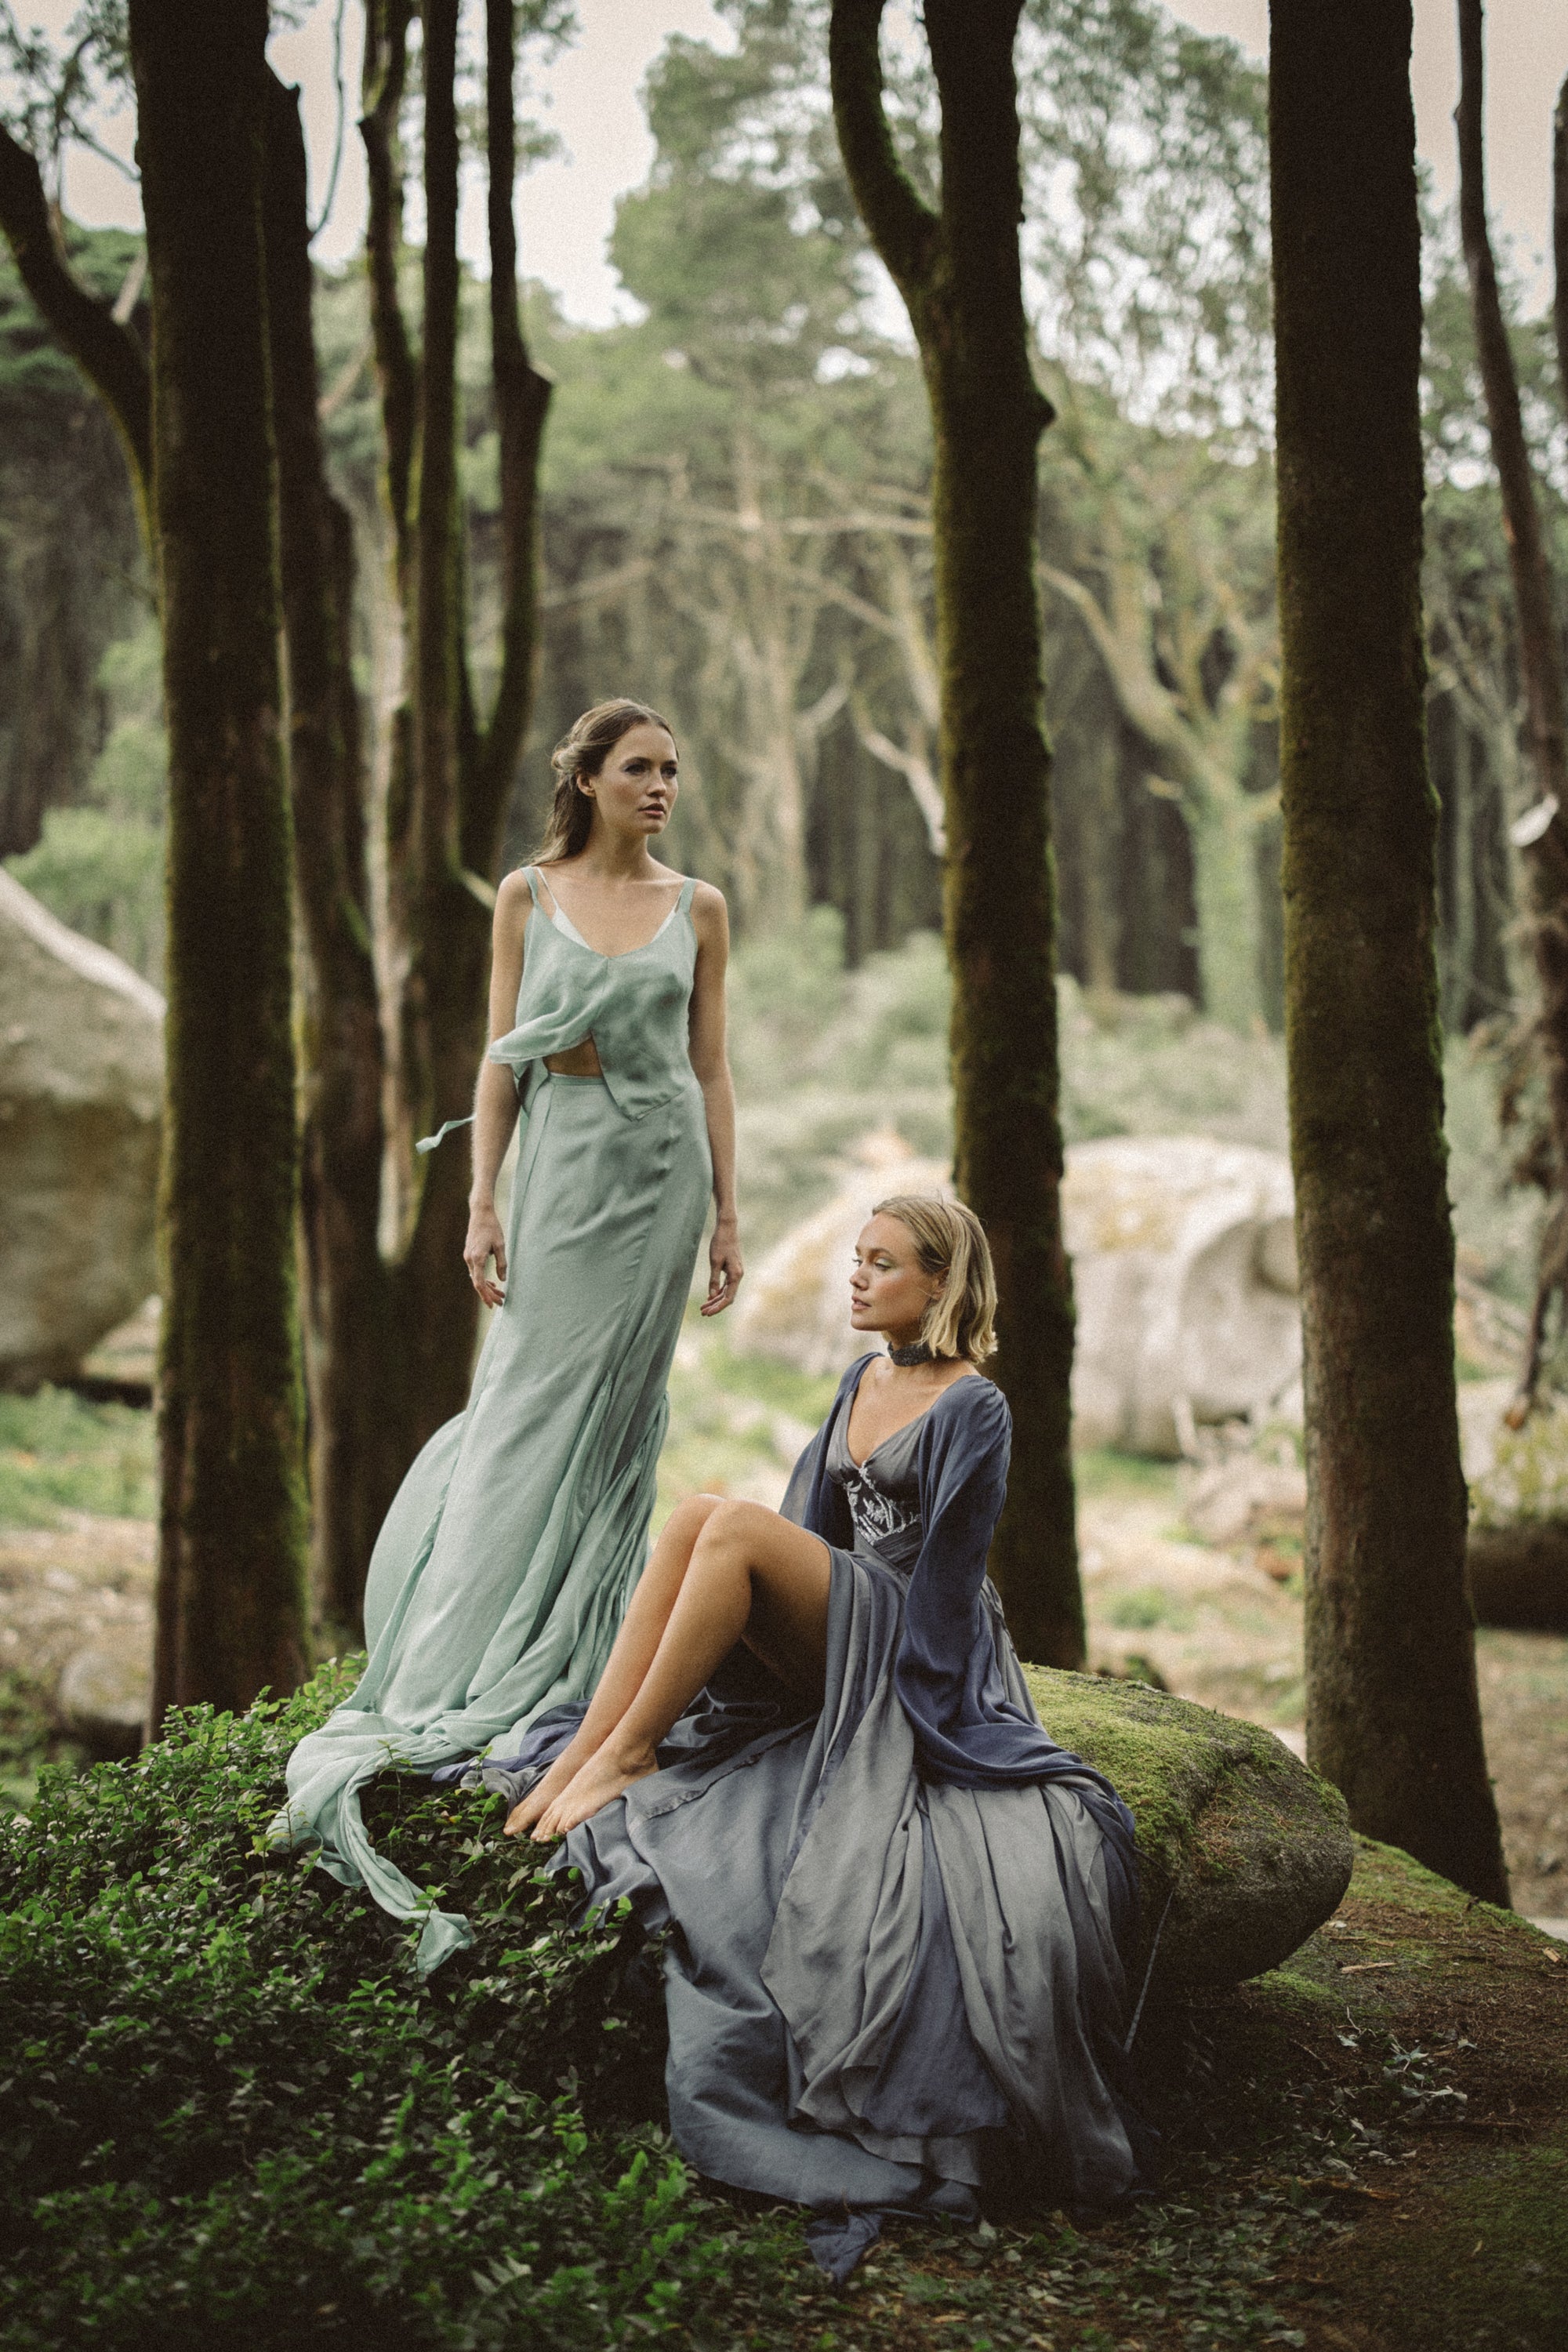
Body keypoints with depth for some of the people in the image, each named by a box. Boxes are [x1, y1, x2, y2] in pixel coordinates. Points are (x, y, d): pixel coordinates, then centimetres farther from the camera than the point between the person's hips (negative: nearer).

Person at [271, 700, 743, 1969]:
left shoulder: (699, 908, 7)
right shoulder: (529, 896, 4)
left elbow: (713, 1069, 7)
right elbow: (503, 1056, 3)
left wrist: (729, 1215, 3)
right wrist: (482, 1203, -3)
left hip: (663, 1168, 1)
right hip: (564, 1163, -1)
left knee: (619, 1414, 3)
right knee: (531, 1408, -3)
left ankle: (578, 1652, 12)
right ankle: (459, 1665, 4)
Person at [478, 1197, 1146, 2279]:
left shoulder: (972, 1409, -8)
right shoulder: (863, 1379, 16)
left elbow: (948, 1573, -12)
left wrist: (906, 1710, -14)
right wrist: (773, 1629, 8)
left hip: (910, 1653, -7)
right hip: (833, 1639, 7)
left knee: (732, 1526, -28)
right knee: (697, 1516, -19)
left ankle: (628, 1753, -23)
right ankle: (583, 1751, -25)